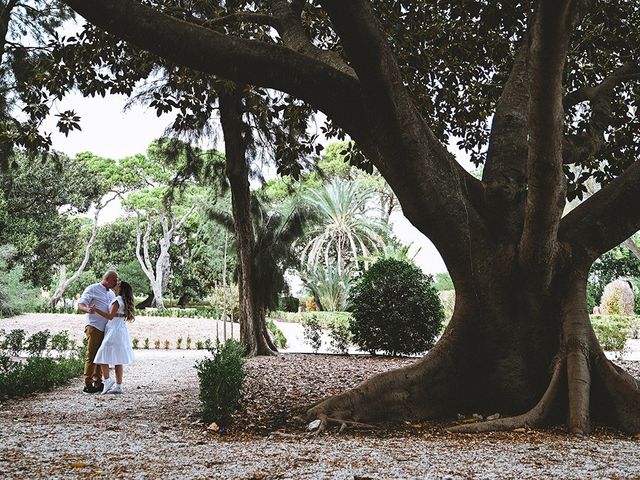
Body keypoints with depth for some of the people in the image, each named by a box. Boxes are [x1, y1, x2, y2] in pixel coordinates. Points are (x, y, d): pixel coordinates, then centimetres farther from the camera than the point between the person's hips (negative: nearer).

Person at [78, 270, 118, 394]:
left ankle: (97, 383, 16)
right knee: (91, 355, -7)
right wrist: (88, 309, -30)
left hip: (106, 328, 7)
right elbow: (80, 305, -8)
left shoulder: (111, 294, 21)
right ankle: (88, 384, -4)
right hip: (93, 327, -7)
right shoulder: (92, 289, -2)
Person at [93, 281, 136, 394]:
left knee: (103, 356, -7)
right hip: (121, 331, 9)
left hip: (114, 331, -9)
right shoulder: (125, 301, 14)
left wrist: (96, 310, -16)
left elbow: (110, 316, -16)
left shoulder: (118, 300, -10)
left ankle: (107, 380, -12)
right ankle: (118, 386, 7)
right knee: (118, 360, 7)